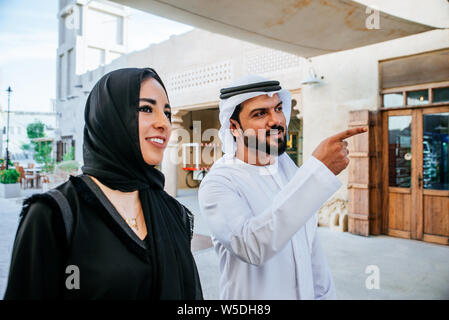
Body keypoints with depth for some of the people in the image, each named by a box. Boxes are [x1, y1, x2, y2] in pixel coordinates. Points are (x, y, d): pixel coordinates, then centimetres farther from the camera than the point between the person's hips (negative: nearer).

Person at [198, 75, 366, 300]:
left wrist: (324, 293, 7)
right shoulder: (217, 184, -23)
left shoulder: (287, 165, -2)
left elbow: (310, 241, 5)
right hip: (253, 294, -5)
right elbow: (252, 246, -41)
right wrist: (319, 170, -41)